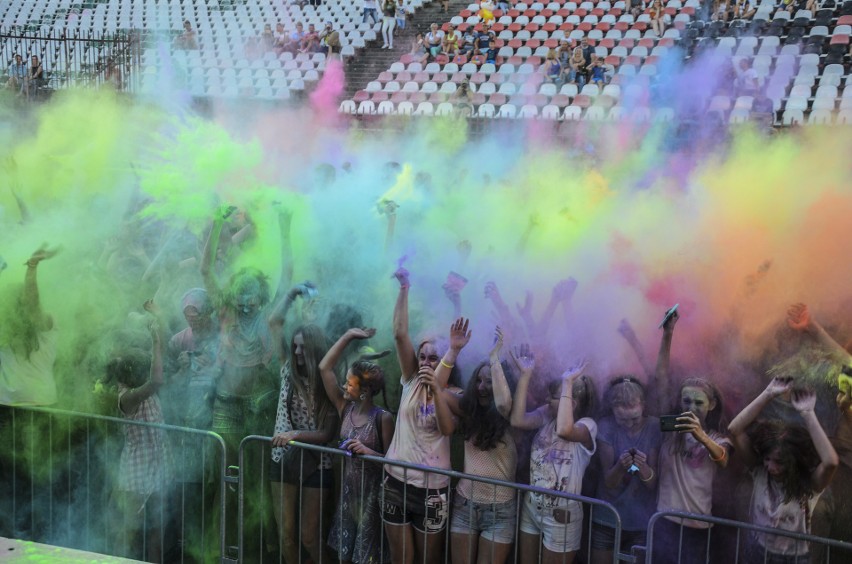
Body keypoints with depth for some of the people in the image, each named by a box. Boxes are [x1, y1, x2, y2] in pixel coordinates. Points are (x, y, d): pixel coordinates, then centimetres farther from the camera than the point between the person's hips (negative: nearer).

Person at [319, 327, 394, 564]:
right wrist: (348, 336, -8)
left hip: (371, 493, -5)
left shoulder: (383, 418, -16)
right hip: (348, 490, 6)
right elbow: (325, 368, -6)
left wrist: (369, 452, -29)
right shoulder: (345, 408, -2)